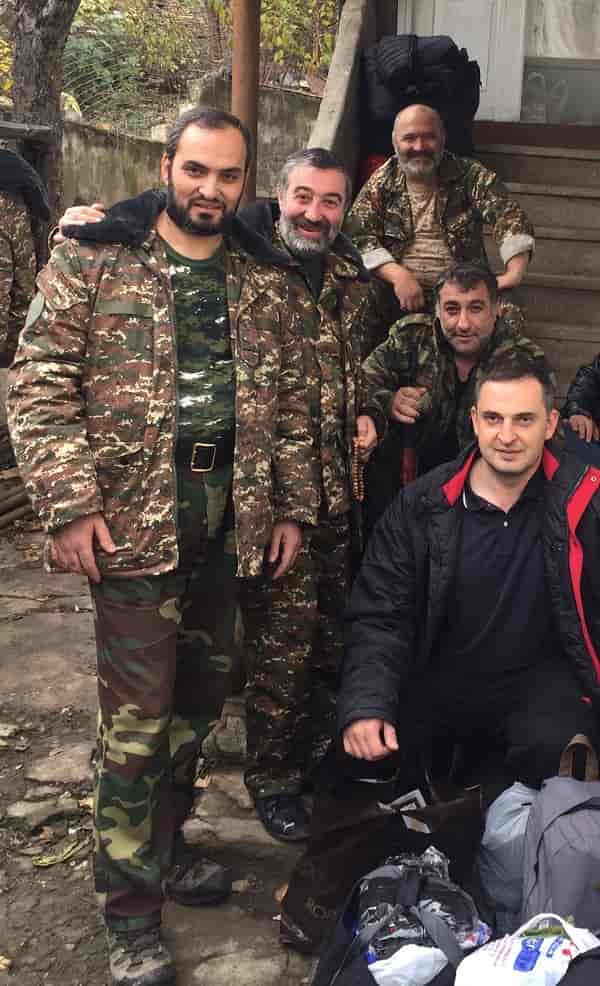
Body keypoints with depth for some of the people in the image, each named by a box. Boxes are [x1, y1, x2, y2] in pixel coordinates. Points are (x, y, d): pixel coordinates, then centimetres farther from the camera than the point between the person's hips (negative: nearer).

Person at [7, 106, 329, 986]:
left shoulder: (264, 278, 9)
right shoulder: (93, 260, -4)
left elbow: (287, 399, 13)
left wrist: (292, 506, 9)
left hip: (229, 518, 5)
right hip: (134, 518, -5)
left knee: (199, 699, 15)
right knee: (138, 721, -3)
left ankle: (163, 850, 35)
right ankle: (131, 912, 12)